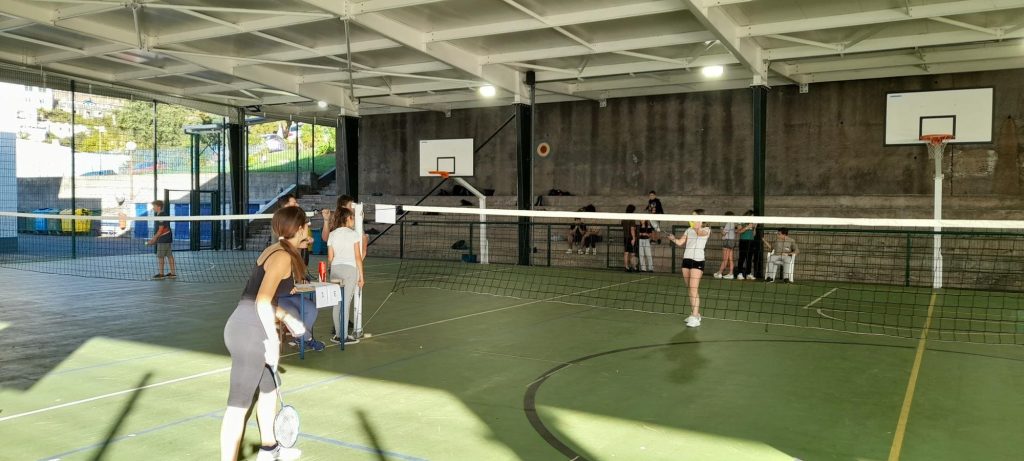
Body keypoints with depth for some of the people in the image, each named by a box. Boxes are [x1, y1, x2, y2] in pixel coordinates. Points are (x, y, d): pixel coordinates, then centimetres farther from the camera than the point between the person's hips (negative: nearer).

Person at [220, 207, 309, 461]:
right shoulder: (283, 257, -14)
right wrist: (272, 340, -19)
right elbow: (262, 302, -22)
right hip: (250, 332, -10)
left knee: (269, 389, 25)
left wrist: (284, 316, 27)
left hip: (245, 327, 10)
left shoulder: (274, 251, 14)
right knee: (239, 405, -7)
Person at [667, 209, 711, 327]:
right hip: (686, 260, 6)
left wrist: (697, 226, -42)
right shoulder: (689, 230, 16)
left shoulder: (706, 230, 0)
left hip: (698, 261, -6)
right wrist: (673, 239, -14)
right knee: (691, 289, 9)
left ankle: (695, 318, -18)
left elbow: (700, 233, -24)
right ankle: (695, 314, 19)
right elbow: (680, 242, 5)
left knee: (694, 289, -14)